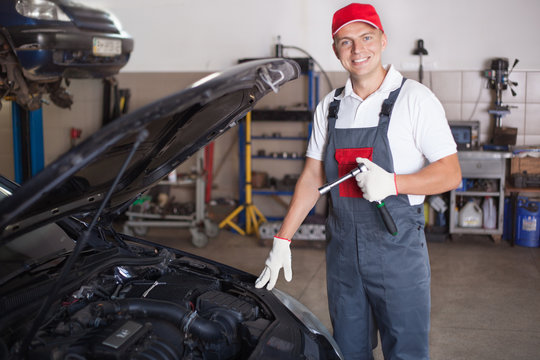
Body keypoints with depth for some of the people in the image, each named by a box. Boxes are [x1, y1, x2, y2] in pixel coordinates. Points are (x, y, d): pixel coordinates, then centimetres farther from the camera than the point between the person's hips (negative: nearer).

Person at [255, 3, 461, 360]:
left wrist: (392, 183, -26)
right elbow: (312, 178, 10)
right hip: (343, 247, 5)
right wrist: (282, 240, 4)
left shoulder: (414, 98, -7)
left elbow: (450, 173, -10)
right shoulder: (330, 106, 8)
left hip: (398, 249, -4)